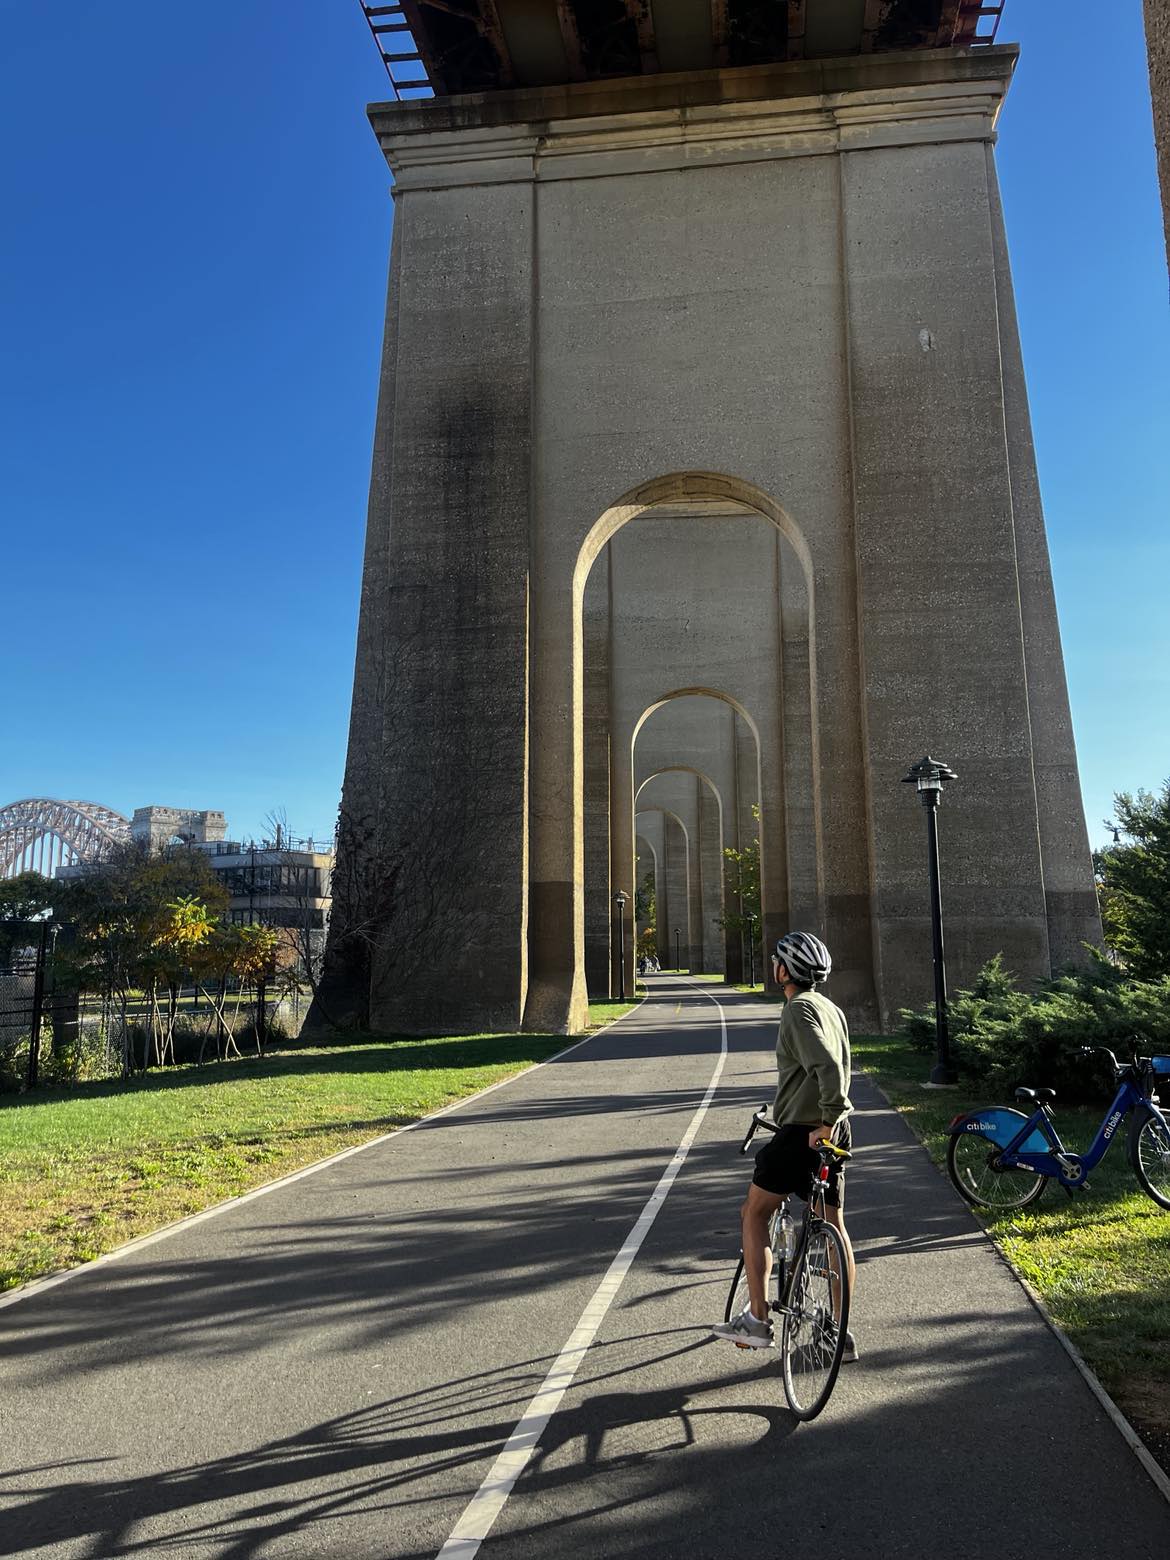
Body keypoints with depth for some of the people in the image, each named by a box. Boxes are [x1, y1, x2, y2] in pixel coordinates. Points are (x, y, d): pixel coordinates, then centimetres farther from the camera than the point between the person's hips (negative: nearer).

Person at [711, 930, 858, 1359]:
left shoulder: (799, 1010, -15)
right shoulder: (832, 1008, 13)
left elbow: (828, 1067, -28)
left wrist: (827, 1120, -24)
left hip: (802, 1133, -9)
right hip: (831, 1134, 9)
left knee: (754, 1214, 7)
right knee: (834, 1229, 13)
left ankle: (757, 1320, 7)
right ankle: (841, 1333, 20)